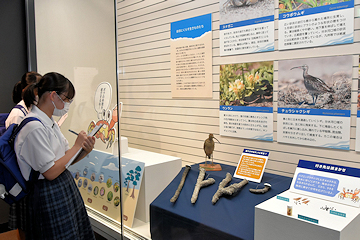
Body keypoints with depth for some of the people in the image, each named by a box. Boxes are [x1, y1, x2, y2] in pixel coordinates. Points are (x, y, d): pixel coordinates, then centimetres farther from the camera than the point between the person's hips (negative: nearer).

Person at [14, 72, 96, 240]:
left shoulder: (50, 123, 8)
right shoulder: (34, 127, -22)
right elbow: (50, 172, -21)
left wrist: (85, 151, -8)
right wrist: (77, 146, -15)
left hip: (65, 187, 9)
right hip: (49, 196, -9)